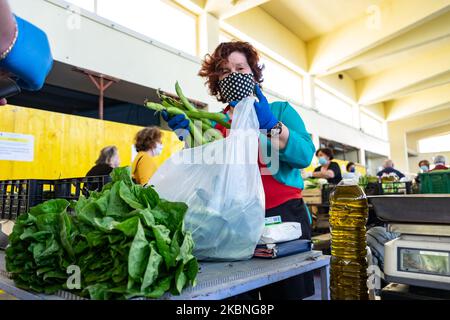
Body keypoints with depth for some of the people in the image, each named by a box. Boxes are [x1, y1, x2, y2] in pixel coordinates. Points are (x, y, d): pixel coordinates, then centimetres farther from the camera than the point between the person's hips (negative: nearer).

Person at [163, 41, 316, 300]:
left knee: (288, 292, 10)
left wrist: (270, 125, -23)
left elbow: (304, 155, -11)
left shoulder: (280, 110, 5)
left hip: (282, 215, -1)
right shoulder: (212, 124, 10)